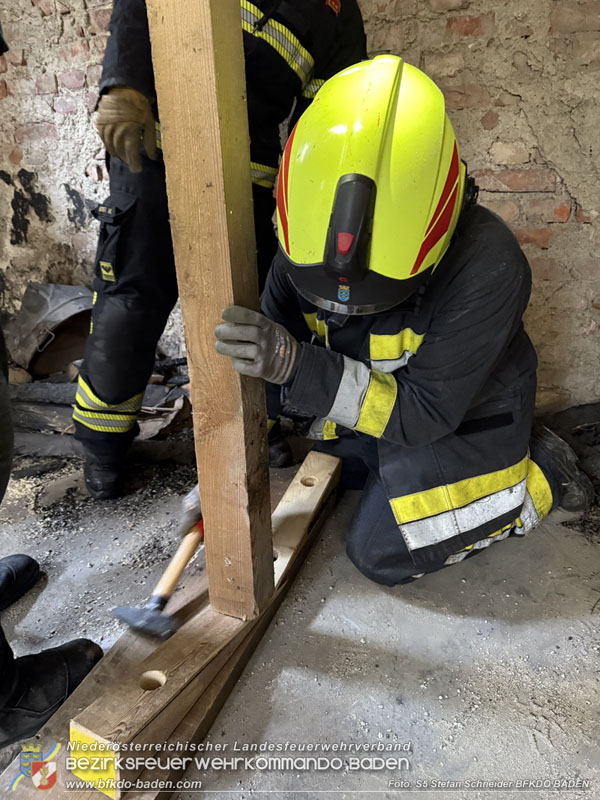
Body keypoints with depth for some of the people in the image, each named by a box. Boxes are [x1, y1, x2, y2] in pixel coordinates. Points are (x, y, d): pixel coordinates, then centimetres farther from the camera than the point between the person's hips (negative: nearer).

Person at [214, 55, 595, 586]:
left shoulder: (486, 269, -38)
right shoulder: (305, 246, -22)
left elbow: (428, 412, -34)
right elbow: (263, 371, -11)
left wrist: (300, 366, -47)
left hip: (462, 417, -5)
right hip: (371, 403, 6)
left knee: (382, 555, -3)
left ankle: (536, 480, 9)